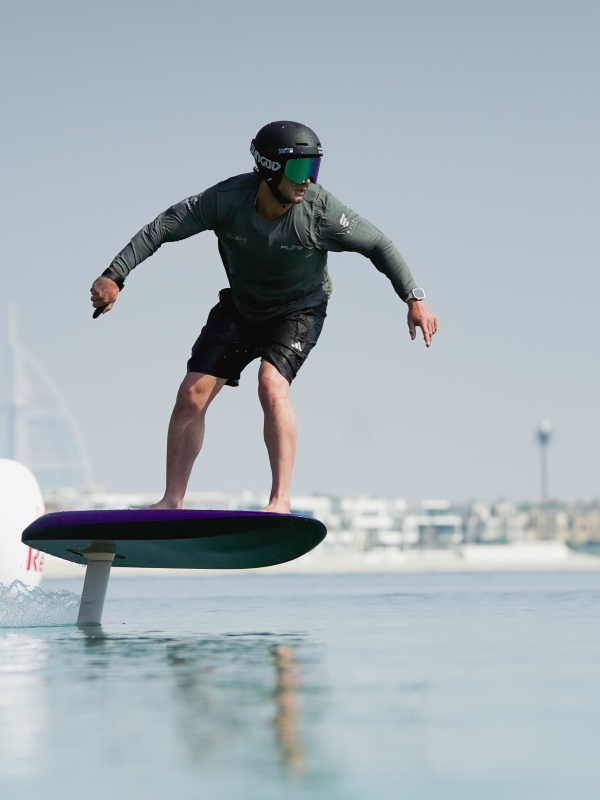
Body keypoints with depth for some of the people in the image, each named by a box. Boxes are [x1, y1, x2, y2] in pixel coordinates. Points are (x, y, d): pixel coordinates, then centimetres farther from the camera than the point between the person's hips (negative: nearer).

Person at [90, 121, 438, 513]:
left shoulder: (322, 211, -27)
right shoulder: (228, 199, -25)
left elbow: (378, 244, -14)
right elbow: (163, 228, -18)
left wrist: (414, 298, -16)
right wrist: (114, 275, -21)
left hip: (299, 311, -3)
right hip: (239, 308, 3)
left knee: (272, 385, -28)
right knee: (192, 394, -5)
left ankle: (281, 500, -22)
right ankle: (172, 502, 5)